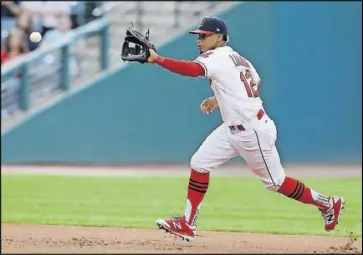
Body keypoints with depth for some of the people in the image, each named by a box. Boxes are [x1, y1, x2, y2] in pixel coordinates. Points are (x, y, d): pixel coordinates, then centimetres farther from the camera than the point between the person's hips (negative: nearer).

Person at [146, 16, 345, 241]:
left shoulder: (218, 57, -16)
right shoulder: (235, 58, 12)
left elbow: (192, 69, -35)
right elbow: (253, 85, 22)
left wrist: (157, 59, -35)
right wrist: (219, 99, 17)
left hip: (254, 132, -10)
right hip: (232, 129, 10)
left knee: (275, 182, 3)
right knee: (199, 163, 1)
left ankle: (327, 204, 20)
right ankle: (187, 224, 2)